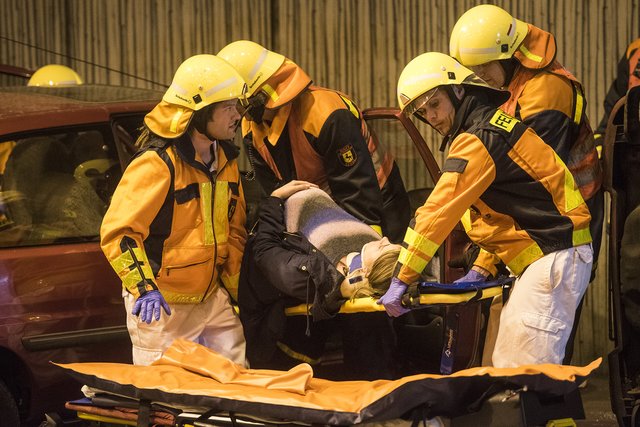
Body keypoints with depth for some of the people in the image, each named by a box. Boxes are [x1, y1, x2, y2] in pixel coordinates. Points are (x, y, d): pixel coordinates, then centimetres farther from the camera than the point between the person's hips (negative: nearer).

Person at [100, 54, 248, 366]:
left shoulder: (225, 159, 8)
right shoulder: (158, 164, -19)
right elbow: (118, 231, -22)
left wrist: (236, 290, 15)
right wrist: (144, 288, -30)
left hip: (211, 298, 8)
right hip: (162, 304, -8)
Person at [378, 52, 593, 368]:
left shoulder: (477, 140, -14)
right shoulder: (494, 126, 19)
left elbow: (438, 212, -18)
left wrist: (402, 279, -17)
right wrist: (482, 269, 15)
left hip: (554, 256, -11)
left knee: (523, 373, -14)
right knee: (505, 366, 11)